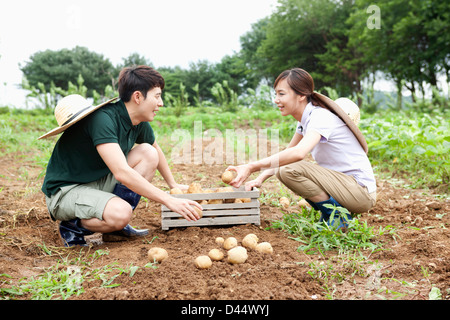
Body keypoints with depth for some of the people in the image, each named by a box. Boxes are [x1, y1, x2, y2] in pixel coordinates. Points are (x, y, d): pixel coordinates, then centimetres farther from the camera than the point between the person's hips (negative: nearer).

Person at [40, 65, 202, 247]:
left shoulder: (140, 123, 0)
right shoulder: (103, 119, -27)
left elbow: (156, 151, 23)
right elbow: (122, 173, -36)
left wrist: (173, 184, 28)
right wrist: (169, 201, -34)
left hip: (99, 183, 9)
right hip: (64, 191, -9)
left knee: (148, 153, -7)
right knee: (120, 213, -35)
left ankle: (115, 227, -1)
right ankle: (73, 226, -3)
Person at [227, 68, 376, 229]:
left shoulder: (321, 116, -21)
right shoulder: (305, 119, 8)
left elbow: (298, 153, -40)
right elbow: (287, 153, 15)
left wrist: (251, 167, -42)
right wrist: (260, 178, 0)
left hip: (361, 191, -9)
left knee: (289, 169, -23)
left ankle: (337, 216, -9)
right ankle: (329, 211, 11)